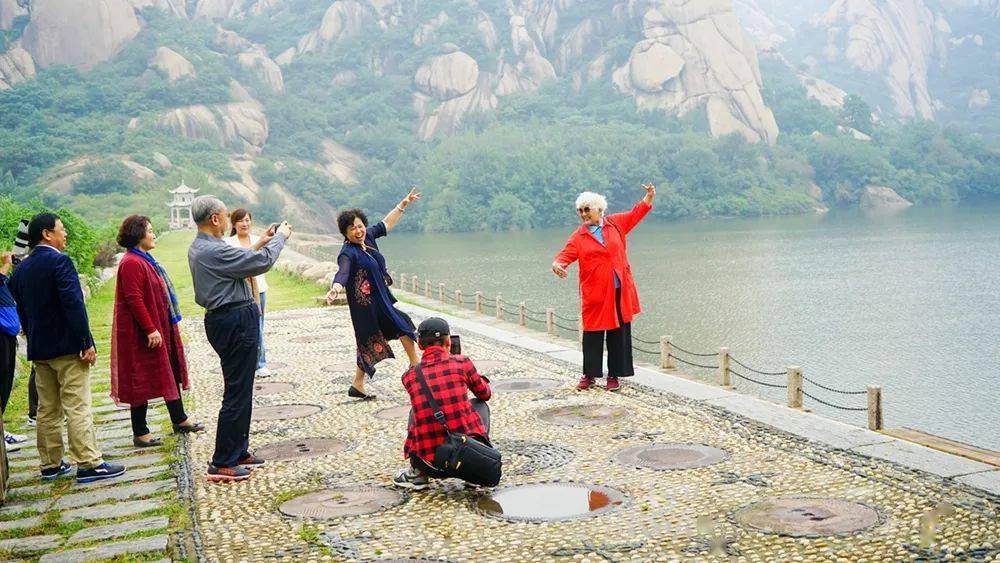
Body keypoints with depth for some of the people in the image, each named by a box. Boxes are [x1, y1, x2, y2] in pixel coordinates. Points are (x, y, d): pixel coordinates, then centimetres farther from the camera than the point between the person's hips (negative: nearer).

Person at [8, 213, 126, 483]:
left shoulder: (20, 269, 11)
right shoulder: (60, 262, -14)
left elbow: (21, 310, 15)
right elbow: (74, 304, -20)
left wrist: (34, 340, 20)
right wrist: (87, 343, -18)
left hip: (38, 349, 8)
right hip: (67, 347, -8)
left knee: (47, 410, 13)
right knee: (77, 408, -6)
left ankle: (50, 464, 19)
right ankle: (89, 464, -5)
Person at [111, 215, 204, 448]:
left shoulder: (146, 260, 15)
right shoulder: (131, 263, -18)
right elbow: (134, 299, -24)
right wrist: (150, 329, -25)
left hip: (161, 328, 11)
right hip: (143, 334, -11)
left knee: (171, 373, 17)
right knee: (142, 379, -2)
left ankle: (179, 420, 29)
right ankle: (140, 433, 6)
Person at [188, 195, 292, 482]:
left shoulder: (197, 249, 11)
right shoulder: (214, 251, -21)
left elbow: (240, 264, 15)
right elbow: (262, 262, -18)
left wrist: (260, 245, 15)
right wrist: (280, 237, -3)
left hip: (222, 319, 11)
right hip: (237, 322, -11)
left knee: (240, 391, 19)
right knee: (237, 393, -5)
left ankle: (239, 451, 29)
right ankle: (222, 464, 0)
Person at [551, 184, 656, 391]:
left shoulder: (616, 223, 8)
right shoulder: (578, 237, 1)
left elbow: (637, 213, 20)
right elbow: (565, 255, -10)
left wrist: (649, 196, 7)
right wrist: (557, 264, -32)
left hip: (620, 291, 2)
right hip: (595, 293, -2)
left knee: (618, 333, 6)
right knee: (592, 334, 2)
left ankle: (614, 375, 16)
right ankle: (589, 375, 16)